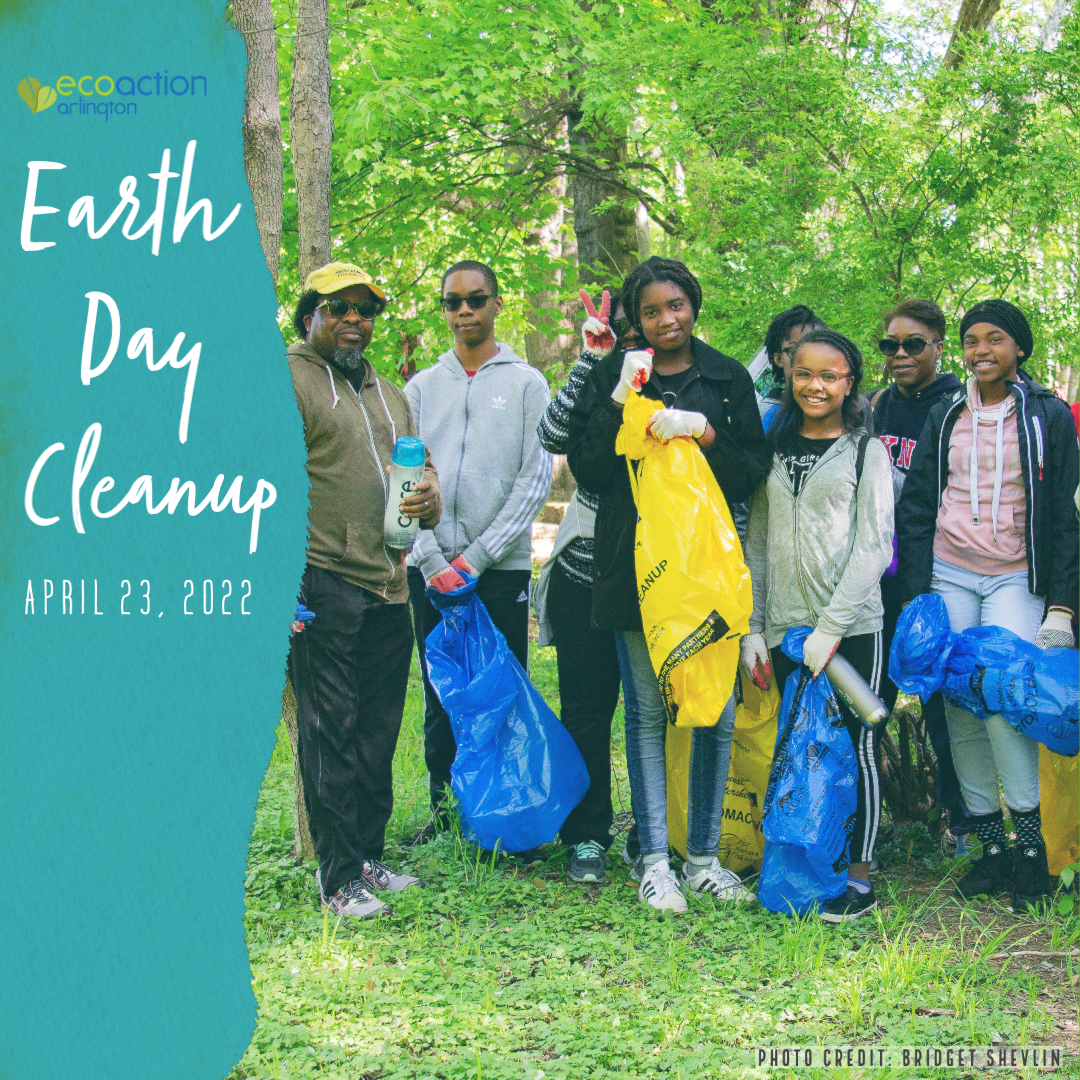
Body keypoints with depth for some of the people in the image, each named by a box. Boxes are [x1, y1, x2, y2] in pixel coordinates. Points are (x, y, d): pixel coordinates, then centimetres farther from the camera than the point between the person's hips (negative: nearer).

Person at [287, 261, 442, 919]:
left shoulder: (391, 395, 22)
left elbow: (421, 468, 28)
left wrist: (430, 497, 2)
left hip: (390, 587, 7)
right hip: (322, 588, -7)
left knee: (379, 732, 12)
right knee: (331, 732, -3)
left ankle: (370, 856, 23)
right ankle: (338, 876, 4)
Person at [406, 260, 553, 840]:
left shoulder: (526, 383, 5)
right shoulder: (421, 388, 12)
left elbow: (535, 478, -3)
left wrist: (478, 555, -10)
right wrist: (431, 561, -8)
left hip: (502, 566, -2)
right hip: (431, 567, 2)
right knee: (441, 695, 6)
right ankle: (444, 808, 15)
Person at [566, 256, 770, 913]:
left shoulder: (728, 379, 10)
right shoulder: (613, 376, 7)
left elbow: (752, 474, 5)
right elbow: (586, 470, -1)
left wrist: (704, 433, -11)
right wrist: (620, 401, -11)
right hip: (635, 564, -1)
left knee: (717, 711, 2)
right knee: (647, 712, 1)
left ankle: (704, 857, 13)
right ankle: (655, 860, 9)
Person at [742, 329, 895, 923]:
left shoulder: (866, 451, 1)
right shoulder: (776, 450, 13)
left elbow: (874, 545, -6)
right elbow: (757, 543, 13)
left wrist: (831, 627, -13)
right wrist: (752, 627, 6)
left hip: (852, 627, -3)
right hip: (786, 629, 4)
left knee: (855, 745, 2)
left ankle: (858, 874, 10)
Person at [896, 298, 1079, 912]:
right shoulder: (945, 417, 10)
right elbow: (916, 507, 11)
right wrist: (915, 594, 2)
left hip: (1015, 579, -3)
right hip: (948, 577, 3)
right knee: (960, 710, -1)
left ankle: (1030, 843, -7)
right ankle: (992, 845, 8)